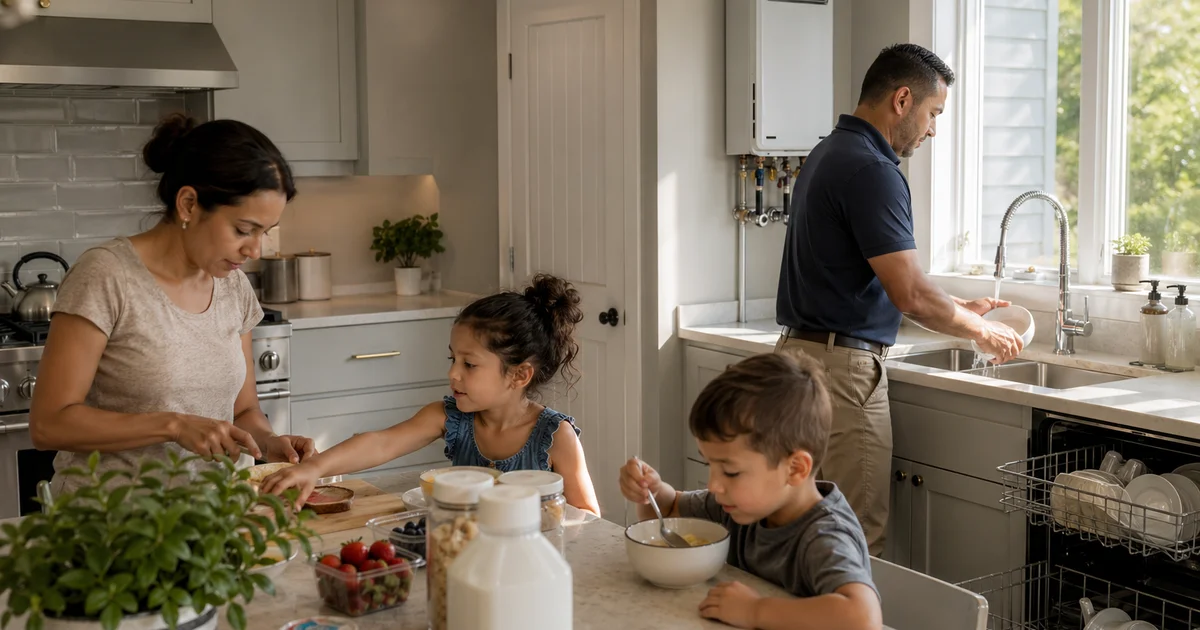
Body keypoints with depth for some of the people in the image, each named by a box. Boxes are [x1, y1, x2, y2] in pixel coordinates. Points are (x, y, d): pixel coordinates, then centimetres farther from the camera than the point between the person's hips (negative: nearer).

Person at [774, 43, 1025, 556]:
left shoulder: (829, 154, 15)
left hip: (802, 353, 10)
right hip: (842, 366, -10)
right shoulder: (871, 169, -17)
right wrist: (980, 330, -3)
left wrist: (962, 308, 21)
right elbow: (911, 295, -20)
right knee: (857, 541, -1)